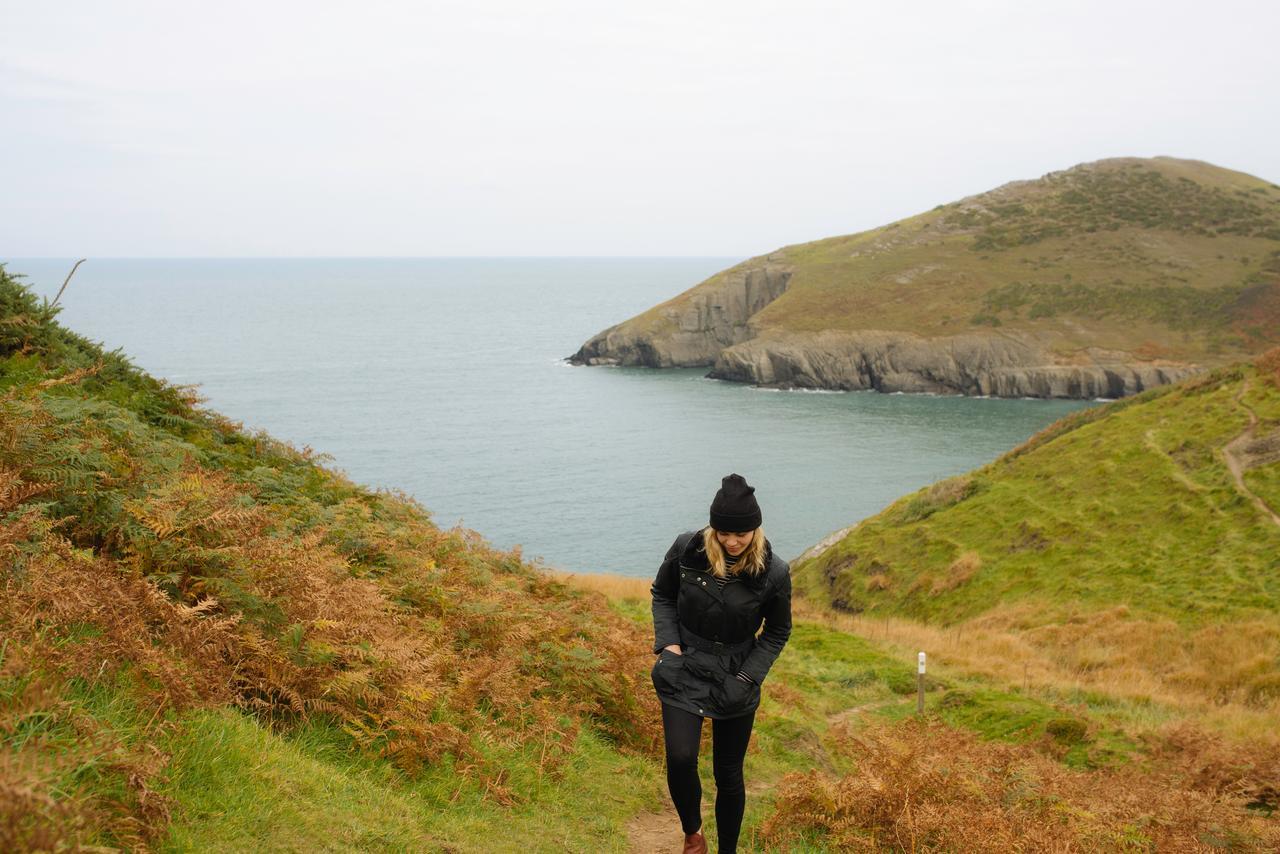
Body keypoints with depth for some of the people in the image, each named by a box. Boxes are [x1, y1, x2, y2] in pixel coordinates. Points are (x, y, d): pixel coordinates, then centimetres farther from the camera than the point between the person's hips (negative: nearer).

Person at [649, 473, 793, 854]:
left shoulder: (774, 572, -14)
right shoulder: (687, 549, -12)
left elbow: (777, 632, 1)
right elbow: (662, 595, 6)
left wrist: (747, 677, -9)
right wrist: (669, 643, -7)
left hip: (736, 678, 0)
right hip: (684, 669, 0)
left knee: (728, 774, 8)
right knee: (680, 758, -17)